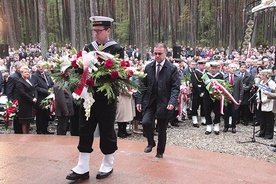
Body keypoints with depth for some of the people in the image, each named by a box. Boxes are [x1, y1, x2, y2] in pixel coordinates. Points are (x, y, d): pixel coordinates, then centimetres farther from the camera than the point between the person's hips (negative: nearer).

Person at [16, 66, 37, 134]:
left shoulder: (29, 80, 15)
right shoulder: (19, 82, -9)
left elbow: (34, 90, 11)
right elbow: (23, 93, -17)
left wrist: (35, 98, -6)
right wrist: (32, 99, -16)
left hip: (31, 104, 8)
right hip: (24, 104, -8)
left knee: (29, 120, 12)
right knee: (24, 121, -1)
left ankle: (28, 134, 21)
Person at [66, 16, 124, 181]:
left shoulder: (116, 49, -5)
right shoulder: (89, 48, 9)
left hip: (106, 98, -5)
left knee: (107, 131, 7)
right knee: (85, 130, 6)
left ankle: (108, 165, 25)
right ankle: (83, 168, 15)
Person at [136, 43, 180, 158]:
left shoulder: (172, 69, -5)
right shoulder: (148, 67, 6)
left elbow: (175, 87, -9)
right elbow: (143, 85, 8)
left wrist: (172, 102, -23)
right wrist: (139, 101, 2)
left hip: (164, 103, -2)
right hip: (150, 101, 2)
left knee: (162, 129, 8)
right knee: (145, 122, -17)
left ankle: (160, 152, 29)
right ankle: (151, 142, 12)